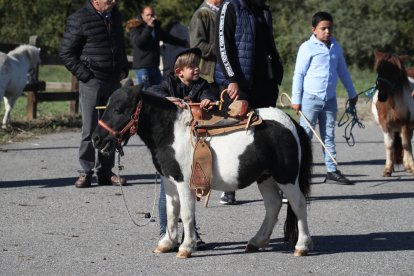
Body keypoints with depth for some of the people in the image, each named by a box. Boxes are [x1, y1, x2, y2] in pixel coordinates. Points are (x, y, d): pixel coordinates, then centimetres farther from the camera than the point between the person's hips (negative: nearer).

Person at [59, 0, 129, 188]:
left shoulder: (115, 16, 12)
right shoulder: (79, 19, -9)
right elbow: (65, 52, -7)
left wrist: (123, 70, 14)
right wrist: (84, 75, -11)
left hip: (114, 81, 6)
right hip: (92, 81, -6)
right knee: (90, 129, -4)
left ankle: (105, 172, 15)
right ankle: (85, 172, 4)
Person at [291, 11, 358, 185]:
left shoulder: (335, 47, 10)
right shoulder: (307, 47, -6)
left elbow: (343, 71, 21)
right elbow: (299, 74, -6)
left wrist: (352, 93, 25)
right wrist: (296, 99, -10)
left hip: (330, 99, 5)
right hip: (310, 98, -5)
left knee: (329, 136, 8)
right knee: (305, 135, -4)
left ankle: (332, 172, 9)